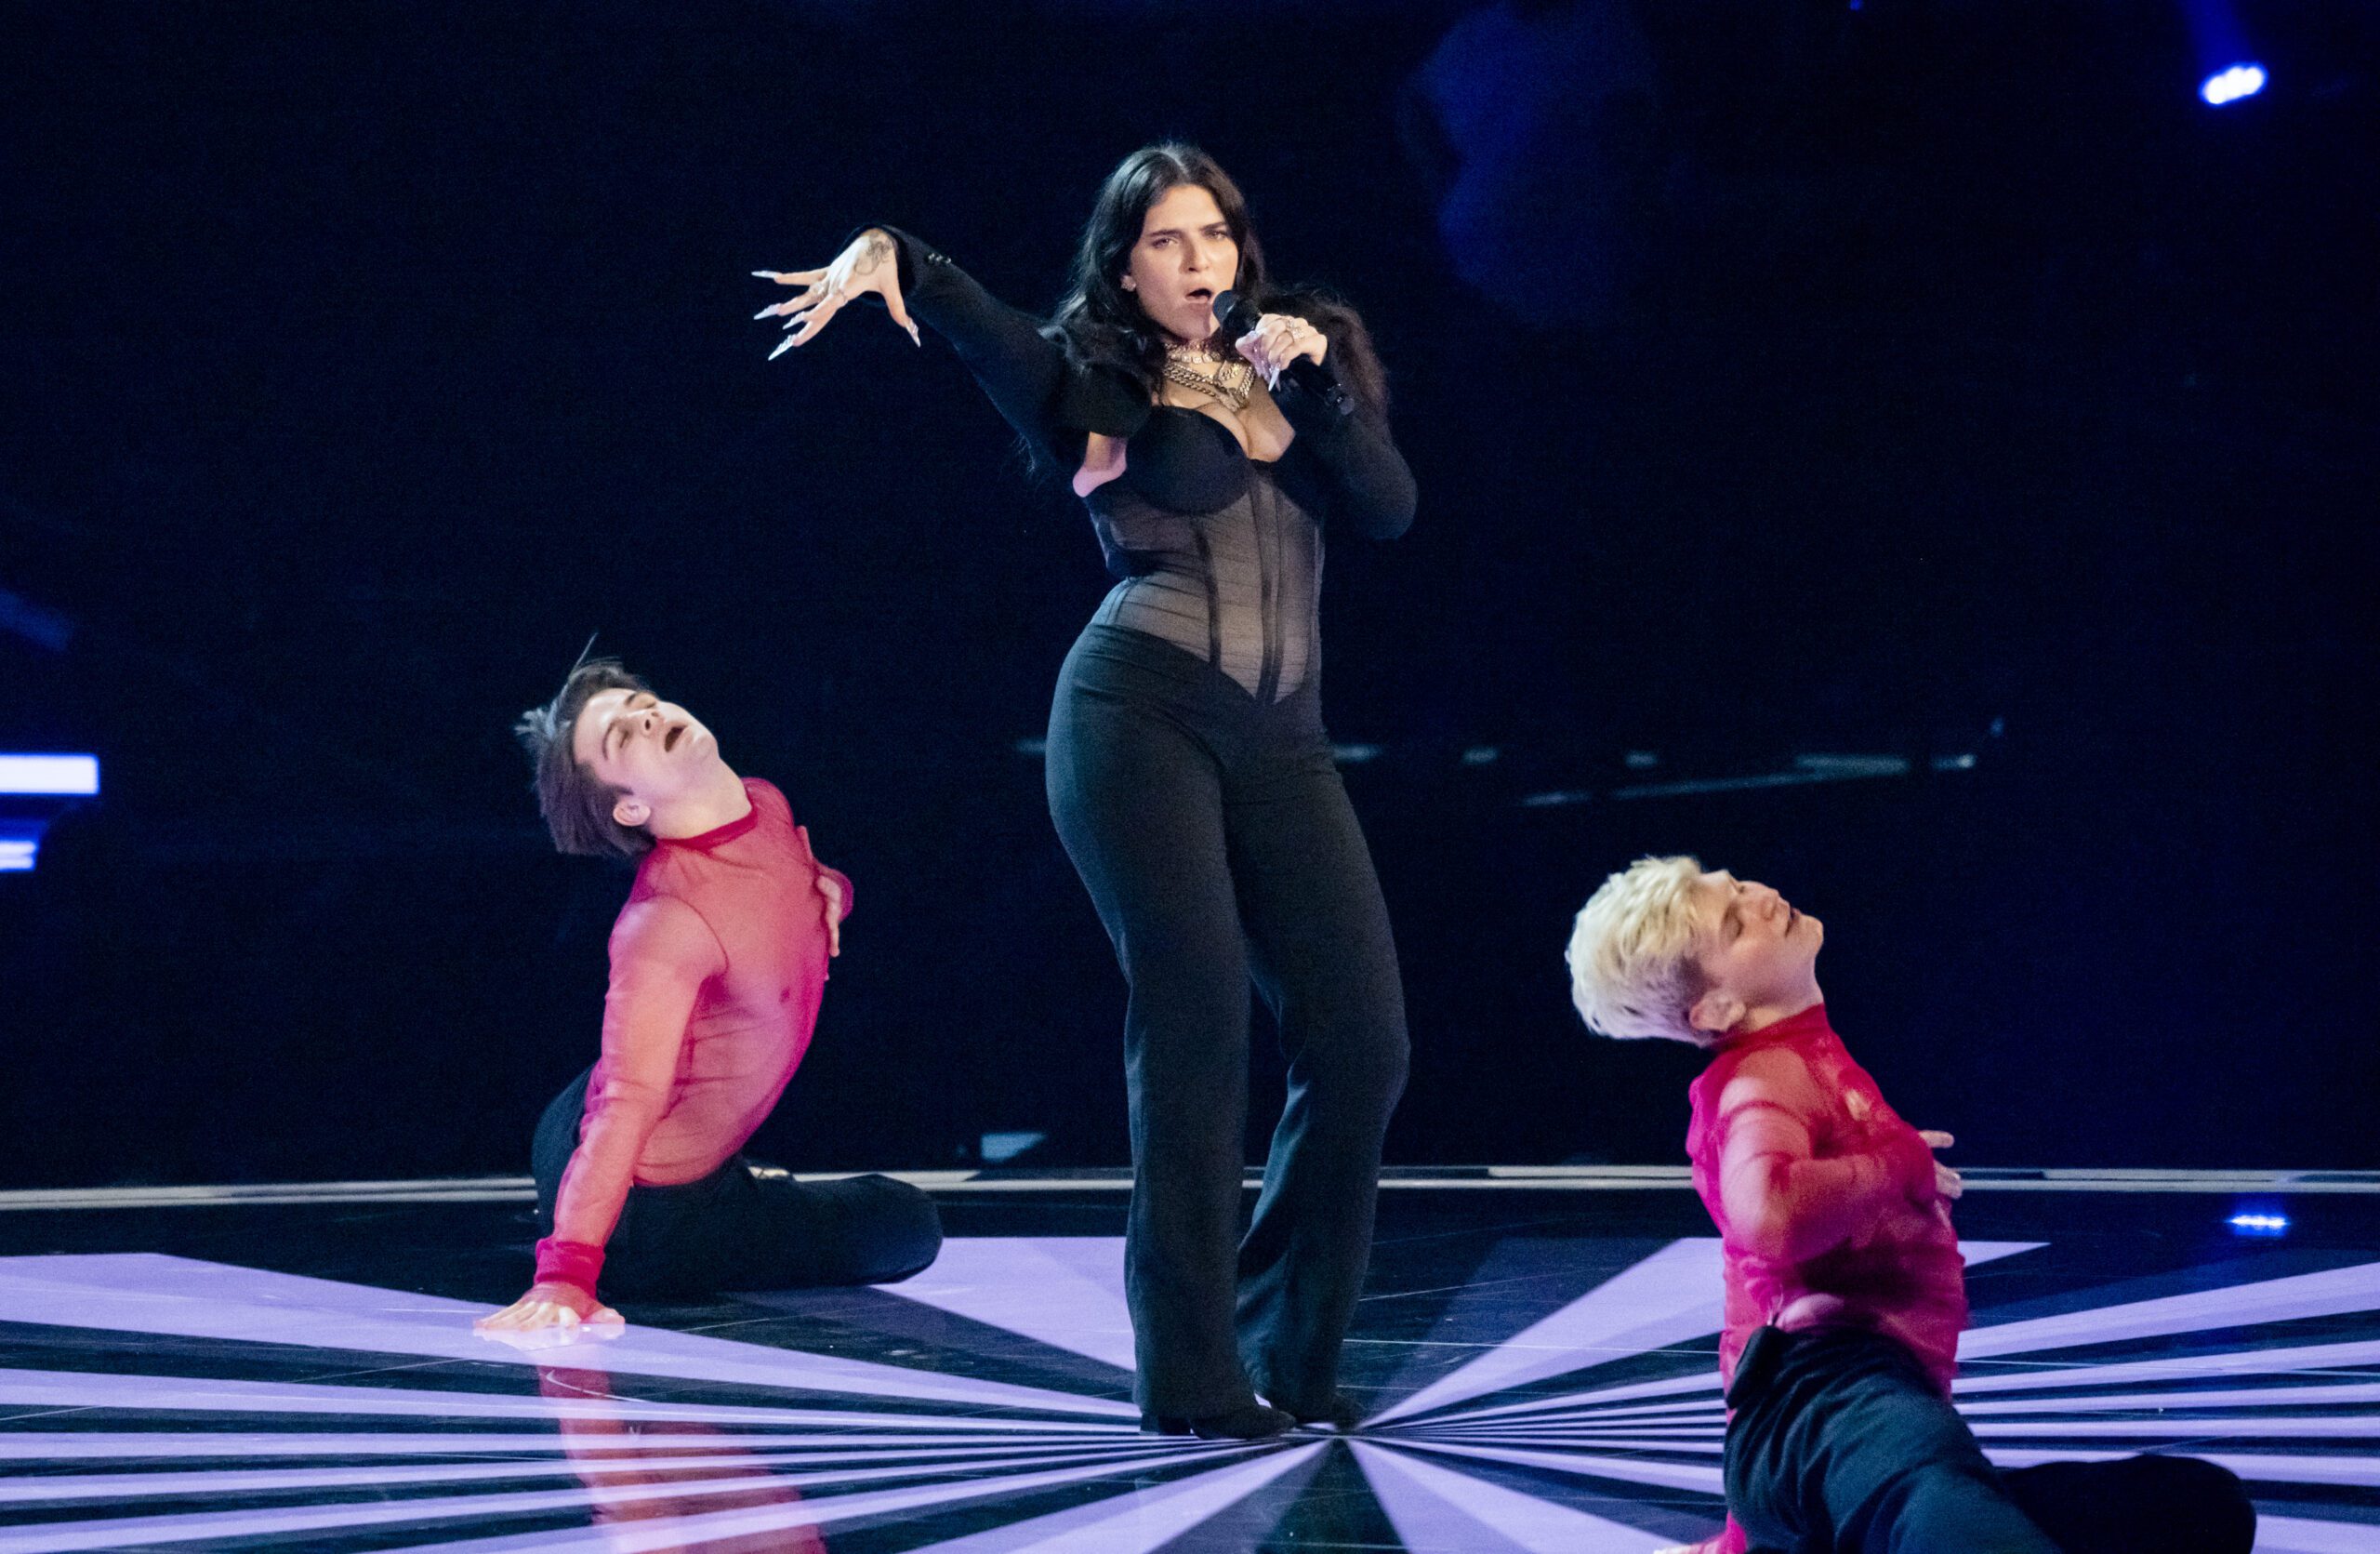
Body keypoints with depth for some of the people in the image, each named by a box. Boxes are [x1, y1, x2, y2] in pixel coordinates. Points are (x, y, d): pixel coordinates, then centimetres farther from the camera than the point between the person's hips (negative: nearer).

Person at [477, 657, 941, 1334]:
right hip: (644, 1222, -10)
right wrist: (566, 1273, -45)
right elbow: (629, 1105, -37)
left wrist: (826, 885, -6)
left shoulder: (767, 807, -7)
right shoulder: (666, 922, -33)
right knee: (908, 1227, 1)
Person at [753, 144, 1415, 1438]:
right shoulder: (1098, 383, 8)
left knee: (1360, 1042, -4)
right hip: (1140, 712, -4)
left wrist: (1313, 382, -6)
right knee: (1197, 1015, -16)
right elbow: (966, 316, -8)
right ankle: (1190, 1376, -12)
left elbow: (1389, 508, 6)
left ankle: (1285, 1350, 10)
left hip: (1281, 744, 4)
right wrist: (883, 252, -28)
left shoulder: (1295, 367, 20)